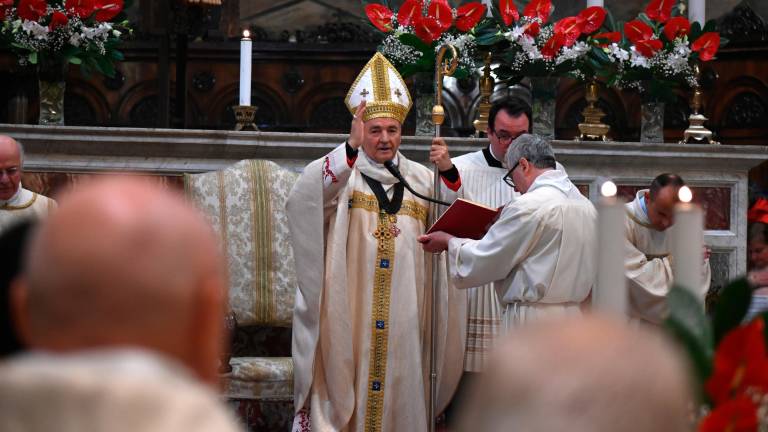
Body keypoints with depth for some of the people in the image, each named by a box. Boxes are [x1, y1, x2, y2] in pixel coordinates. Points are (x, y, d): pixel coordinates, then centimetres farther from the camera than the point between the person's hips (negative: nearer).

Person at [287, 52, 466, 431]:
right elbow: (307, 195, -20)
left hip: (403, 311, 3)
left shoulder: (420, 178, 12)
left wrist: (448, 174, -13)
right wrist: (351, 147, -33)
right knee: (345, 380, -4)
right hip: (347, 310, -3)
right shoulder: (341, 171, 1)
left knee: (399, 384, 5)